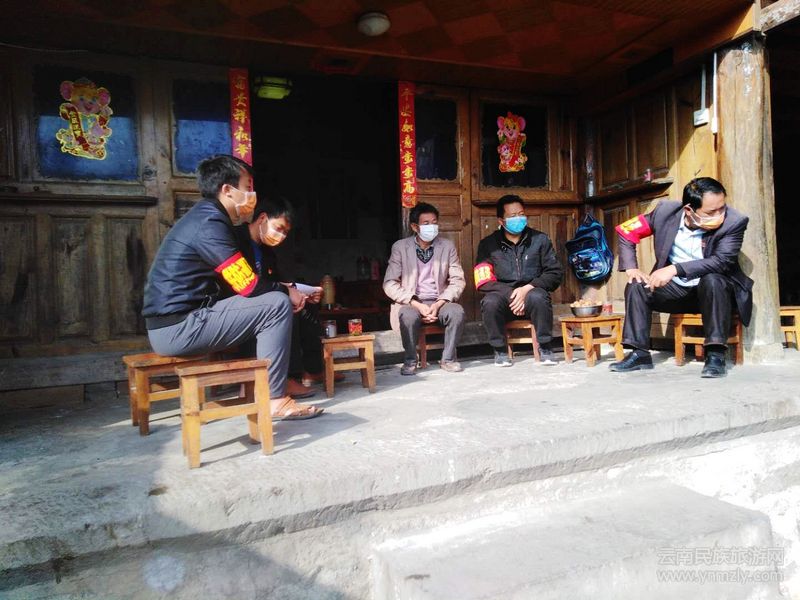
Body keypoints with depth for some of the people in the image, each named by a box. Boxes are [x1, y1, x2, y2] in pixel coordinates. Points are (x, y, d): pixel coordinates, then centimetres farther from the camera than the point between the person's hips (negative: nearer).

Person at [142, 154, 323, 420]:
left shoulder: (203, 218, 16)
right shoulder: (210, 223, -15)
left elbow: (236, 284, 18)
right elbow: (249, 285, -18)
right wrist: (287, 292, 0)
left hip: (169, 325, 10)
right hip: (179, 328, -10)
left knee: (263, 300, 21)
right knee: (277, 304, -13)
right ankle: (274, 399, -9)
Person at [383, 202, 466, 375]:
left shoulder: (447, 246, 5)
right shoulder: (400, 247, 0)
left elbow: (458, 281, 1)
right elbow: (390, 284, -6)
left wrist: (439, 304, -16)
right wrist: (417, 305, -18)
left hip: (439, 302, 2)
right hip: (411, 303, -2)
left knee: (457, 311, -29)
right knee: (408, 315, -34)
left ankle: (448, 359, -7)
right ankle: (410, 360, -10)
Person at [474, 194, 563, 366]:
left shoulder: (540, 239, 6)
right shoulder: (488, 244, 3)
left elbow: (555, 273, 2)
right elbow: (483, 281, -4)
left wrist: (527, 289, -13)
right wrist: (512, 294, -17)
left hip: (531, 293, 0)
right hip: (503, 294, 0)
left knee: (538, 297, -34)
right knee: (490, 302, -33)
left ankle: (545, 348, -13)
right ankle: (500, 350, -12)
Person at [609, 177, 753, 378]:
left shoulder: (734, 222, -19)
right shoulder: (666, 211, -11)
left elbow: (722, 261, -29)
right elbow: (626, 231, -3)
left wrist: (675, 269, -38)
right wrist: (631, 267, -15)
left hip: (716, 289, -3)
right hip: (675, 289, 3)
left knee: (712, 279, -35)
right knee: (636, 286, -17)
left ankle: (715, 354, -30)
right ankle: (640, 353, -14)